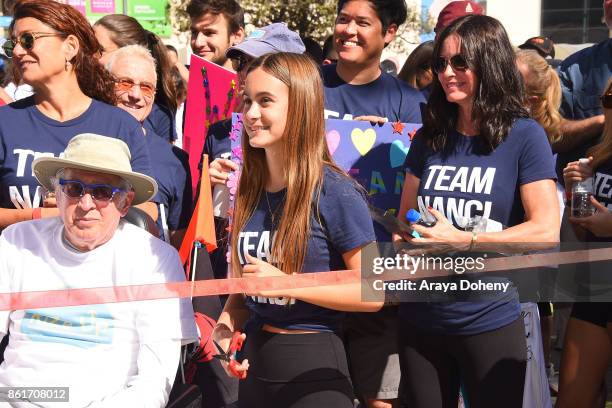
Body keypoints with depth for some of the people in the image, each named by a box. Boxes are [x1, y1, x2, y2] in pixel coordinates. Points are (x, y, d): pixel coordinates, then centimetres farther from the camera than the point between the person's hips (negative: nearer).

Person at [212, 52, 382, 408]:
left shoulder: (336, 193, -14)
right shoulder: (250, 191, 4)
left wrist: (286, 284, -19)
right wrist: (226, 325, -7)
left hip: (313, 368, -6)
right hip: (255, 362, 6)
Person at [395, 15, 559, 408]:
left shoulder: (524, 136, -8)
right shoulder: (429, 137, 7)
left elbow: (546, 231, -14)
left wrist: (462, 241, -20)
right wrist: (405, 242, -9)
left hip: (489, 321, -4)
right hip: (420, 320, 4)